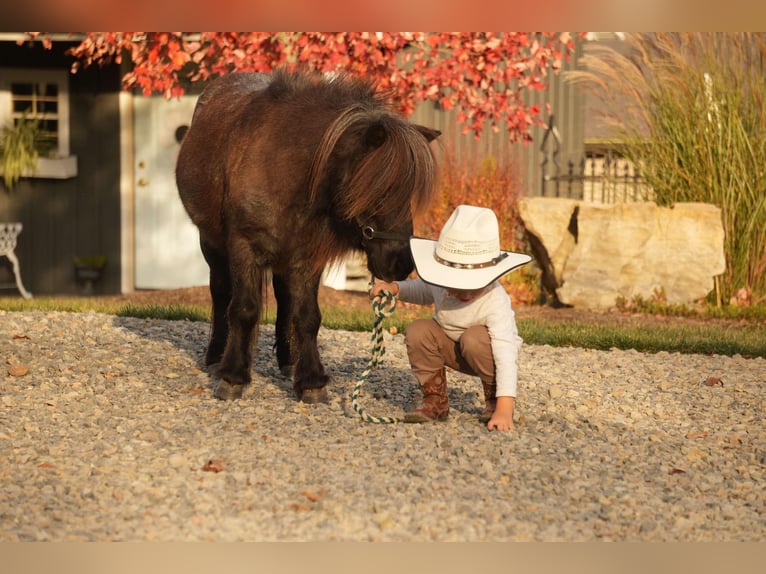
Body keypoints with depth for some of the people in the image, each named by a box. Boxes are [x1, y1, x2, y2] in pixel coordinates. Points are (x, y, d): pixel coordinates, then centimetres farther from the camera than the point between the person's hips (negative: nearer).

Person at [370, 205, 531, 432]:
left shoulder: (495, 302, -37)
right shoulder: (442, 284, -20)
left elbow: (506, 355, -43)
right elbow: (423, 291, 9)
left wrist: (504, 409, -52)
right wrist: (395, 288, -13)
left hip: (485, 353, -5)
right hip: (452, 349, 5)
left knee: (474, 338, -37)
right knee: (417, 331, -21)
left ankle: (494, 400, -11)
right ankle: (435, 400, -4)